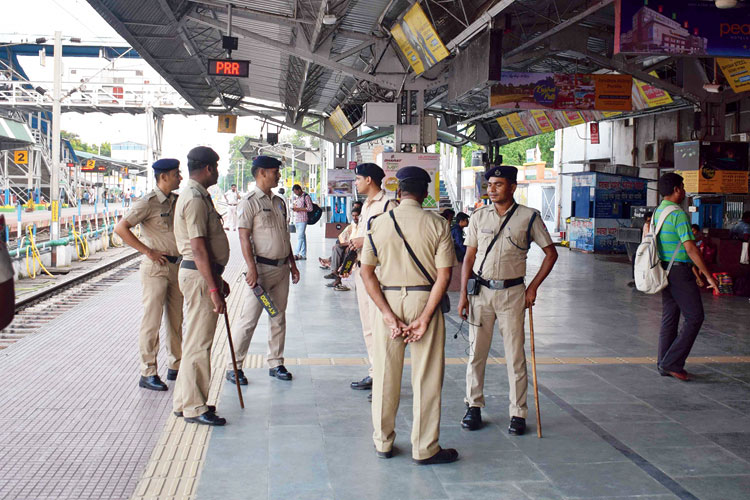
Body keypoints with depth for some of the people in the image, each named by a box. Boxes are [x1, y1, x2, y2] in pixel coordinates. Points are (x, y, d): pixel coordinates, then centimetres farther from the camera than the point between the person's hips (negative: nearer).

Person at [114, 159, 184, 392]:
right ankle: (148, 374, 3)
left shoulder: (177, 201, 10)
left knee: (176, 320, 13)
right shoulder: (148, 203, -11)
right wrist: (148, 251, -16)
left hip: (177, 266, 7)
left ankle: (175, 367, 24)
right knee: (152, 321, -4)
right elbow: (120, 228, -17)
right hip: (156, 267, -7)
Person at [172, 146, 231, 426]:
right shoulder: (195, 200, -17)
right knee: (198, 343, -4)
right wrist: (213, 289, -23)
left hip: (204, 274, 11)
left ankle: (185, 402, 25)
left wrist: (218, 279, 26)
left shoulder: (198, 196, 17)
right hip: (199, 276, -11)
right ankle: (194, 408, 3)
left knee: (196, 340, 16)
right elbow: (198, 249, -22)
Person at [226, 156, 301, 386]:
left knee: (279, 318, 12)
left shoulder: (279, 202, 15)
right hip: (261, 267, -7)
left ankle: (275, 363, 22)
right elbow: (244, 237, -13)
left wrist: (292, 263, 18)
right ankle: (233, 366, 3)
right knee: (249, 319, -6)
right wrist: (252, 268, -20)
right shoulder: (249, 202, -8)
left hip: (282, 267, 7)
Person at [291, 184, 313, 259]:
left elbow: (310, 208, -11)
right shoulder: (296, 197, 18)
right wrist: (293, 208, 6)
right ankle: (303, 254, 8)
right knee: (302, 237, 8)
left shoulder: (306, 196, -6)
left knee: (300, 237, -12)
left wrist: (299, 209, -15)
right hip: (296, 219, 8)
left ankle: (296, 254, -17)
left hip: (303, 219, -8)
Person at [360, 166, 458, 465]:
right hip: (424, 300, -2)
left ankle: (383, 443, 24)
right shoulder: (438, 225, -6)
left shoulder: (378, 223, -1)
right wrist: (424, 318, -10)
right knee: (426, 377, 6)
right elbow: (444, 275, -11)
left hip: (387, 300, 2)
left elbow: (367, 273, -4)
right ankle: (424, 449, 13)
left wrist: (388, 315, -7)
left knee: (385, 375, 13)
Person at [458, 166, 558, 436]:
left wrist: (533, 287, -1)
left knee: (515, 355, 1)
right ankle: (473, 406, 18)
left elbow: (551, 253, 5)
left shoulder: (529, 217, -1)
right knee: (476, 352, 6)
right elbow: (469, 257, 8)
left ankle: (518, 413, 10)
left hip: (512, 292, -2)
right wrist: (463, 294, 1)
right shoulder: (479, 216, 6)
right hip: (480, 291, 2)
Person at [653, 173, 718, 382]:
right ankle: (672, 363, -5)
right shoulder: (678, 214, -16)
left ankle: (664, 364, 15)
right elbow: (691, 248, -20)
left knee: (669, 317, 12)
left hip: (664, 270, 9)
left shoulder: (658, 212, 12)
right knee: (694, 317, -3)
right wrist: (709, 276, -15)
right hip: (679, 271, -9)